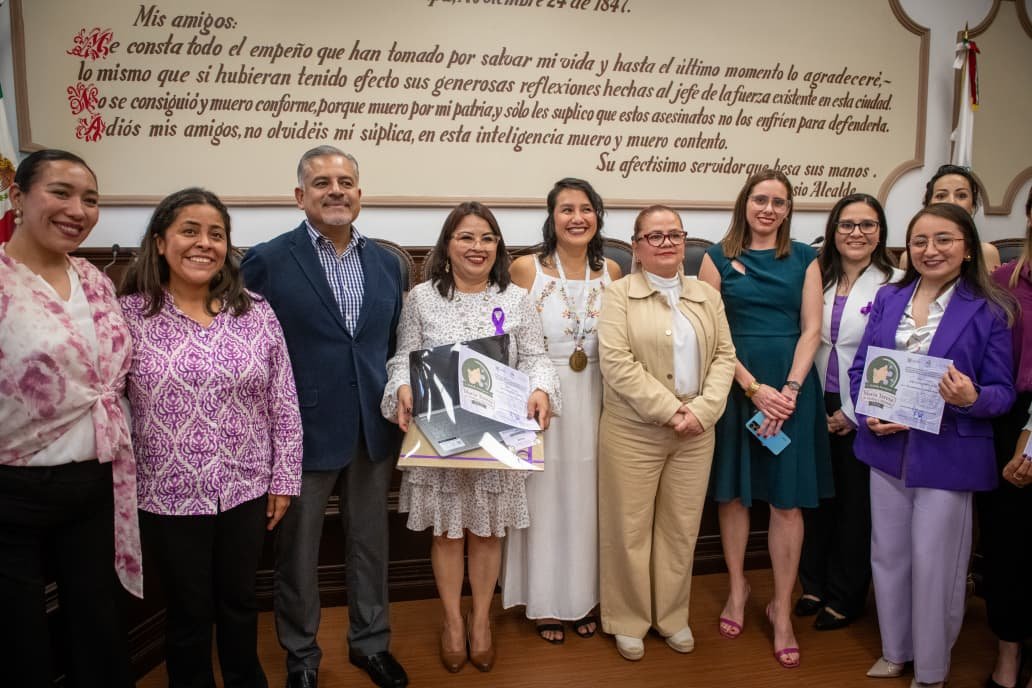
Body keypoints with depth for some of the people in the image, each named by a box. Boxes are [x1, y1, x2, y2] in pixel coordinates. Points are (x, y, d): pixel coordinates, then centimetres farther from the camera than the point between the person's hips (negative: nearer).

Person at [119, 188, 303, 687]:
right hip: (169, 496, -2)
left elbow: (284, 406, 1)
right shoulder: (129, 315, -8)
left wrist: (283, 479, 2)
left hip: (246, 490, 2)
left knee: (240, 602, 20)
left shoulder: (257, 315, -3)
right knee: (189, 613, 15)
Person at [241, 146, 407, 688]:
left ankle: (370, 641, 38)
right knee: (298, 551, 13)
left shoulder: (385, 262, 6)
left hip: (373, 429, 4)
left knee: (370, 542, 17)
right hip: (305, 431, -4)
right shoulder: (266, 262, -8)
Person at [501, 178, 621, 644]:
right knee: (544, 498, 8)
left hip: (594, 399, 3)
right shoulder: (526, 268, -8)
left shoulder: (611, 272, 3)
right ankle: (545, 601, 27)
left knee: (586, 498, 13)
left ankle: (584, 597, 32)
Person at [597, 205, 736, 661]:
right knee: (630, 528, 6)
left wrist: (701, 412, -10)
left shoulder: (707, 296, 10)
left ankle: (672, 616, 31)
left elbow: (725, 357, 5)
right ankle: (628, 620, 24)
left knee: (681, 528, 14)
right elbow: (616, 362, -14)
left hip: (695, 434, 4)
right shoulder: (619, 295, -4)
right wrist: (669, 410, -18)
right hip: (633, 433, -4)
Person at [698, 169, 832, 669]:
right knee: (732, 491, 9)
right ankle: (738, 586, 28)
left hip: (791, 388, 1)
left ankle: (782, 609, 16)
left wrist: (789, 390, -11)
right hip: (734, 384, 0)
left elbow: (811, 330, 1)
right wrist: (754, 388, -12)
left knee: (787, 499, 2)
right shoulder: (719, 256, 3)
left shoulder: (804, 259, 7)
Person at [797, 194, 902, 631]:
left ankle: (845, 597, 26)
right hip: (816, 406, 4)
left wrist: (854, 412, -11)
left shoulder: (895, 284, -8)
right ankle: (813, 584, 31)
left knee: (855, 503, 9)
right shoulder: (817, 278, 6)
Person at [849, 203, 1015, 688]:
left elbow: (1002, 392, -5)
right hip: (886, 448, 4)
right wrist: (868, 416, -11)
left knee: (933, 564, 7)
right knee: (888, 555, 16)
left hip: (947, 456, -4)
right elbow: (859, 368, 5)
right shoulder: (888, 298, 5)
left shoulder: (988, 311, -6)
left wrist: (972, 398, -26)